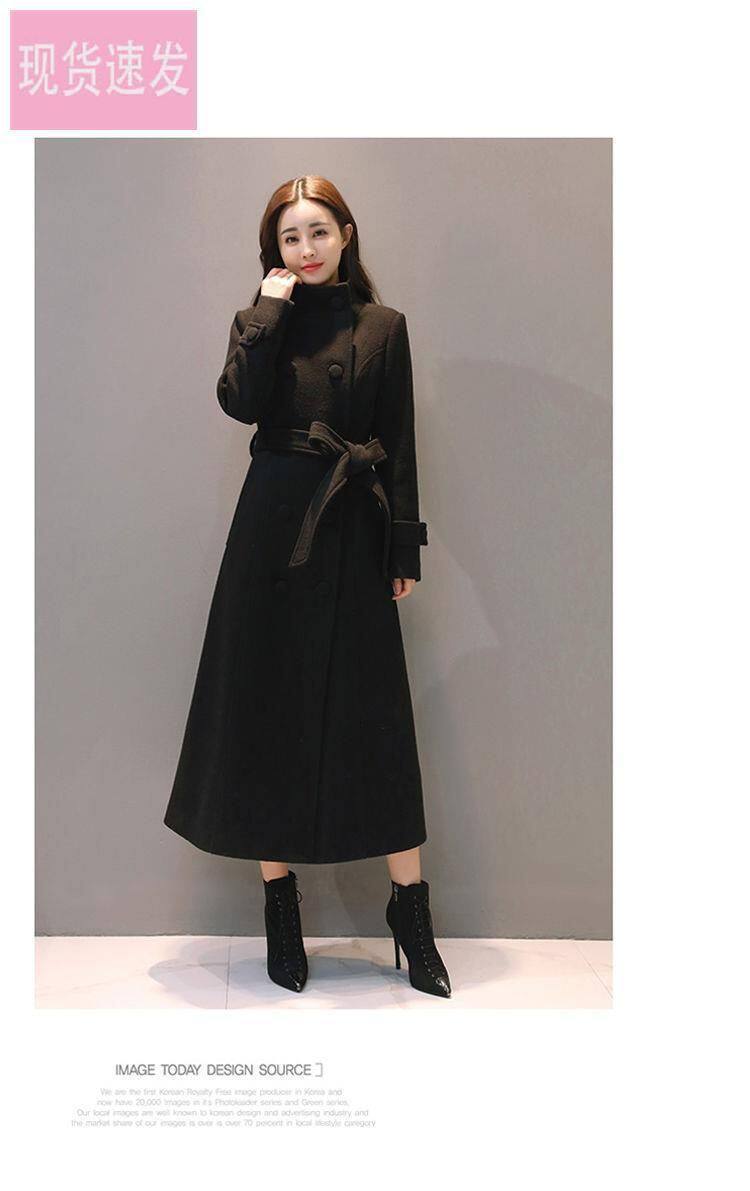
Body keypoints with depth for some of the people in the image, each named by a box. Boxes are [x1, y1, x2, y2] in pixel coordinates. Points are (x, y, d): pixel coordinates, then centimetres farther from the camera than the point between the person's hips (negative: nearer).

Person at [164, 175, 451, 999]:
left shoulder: (382, 326, 9)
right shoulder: (265, 319, 9)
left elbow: (399, 444, 6)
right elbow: (240, 401, -12)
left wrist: (404, 548, 2)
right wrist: (270, 308, -7)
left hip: (354, 533, 0)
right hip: (276, 527, 1)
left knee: (375, 714, 0)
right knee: (270, 709, 3)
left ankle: (411, 914, 11)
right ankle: (280, 909, 17)